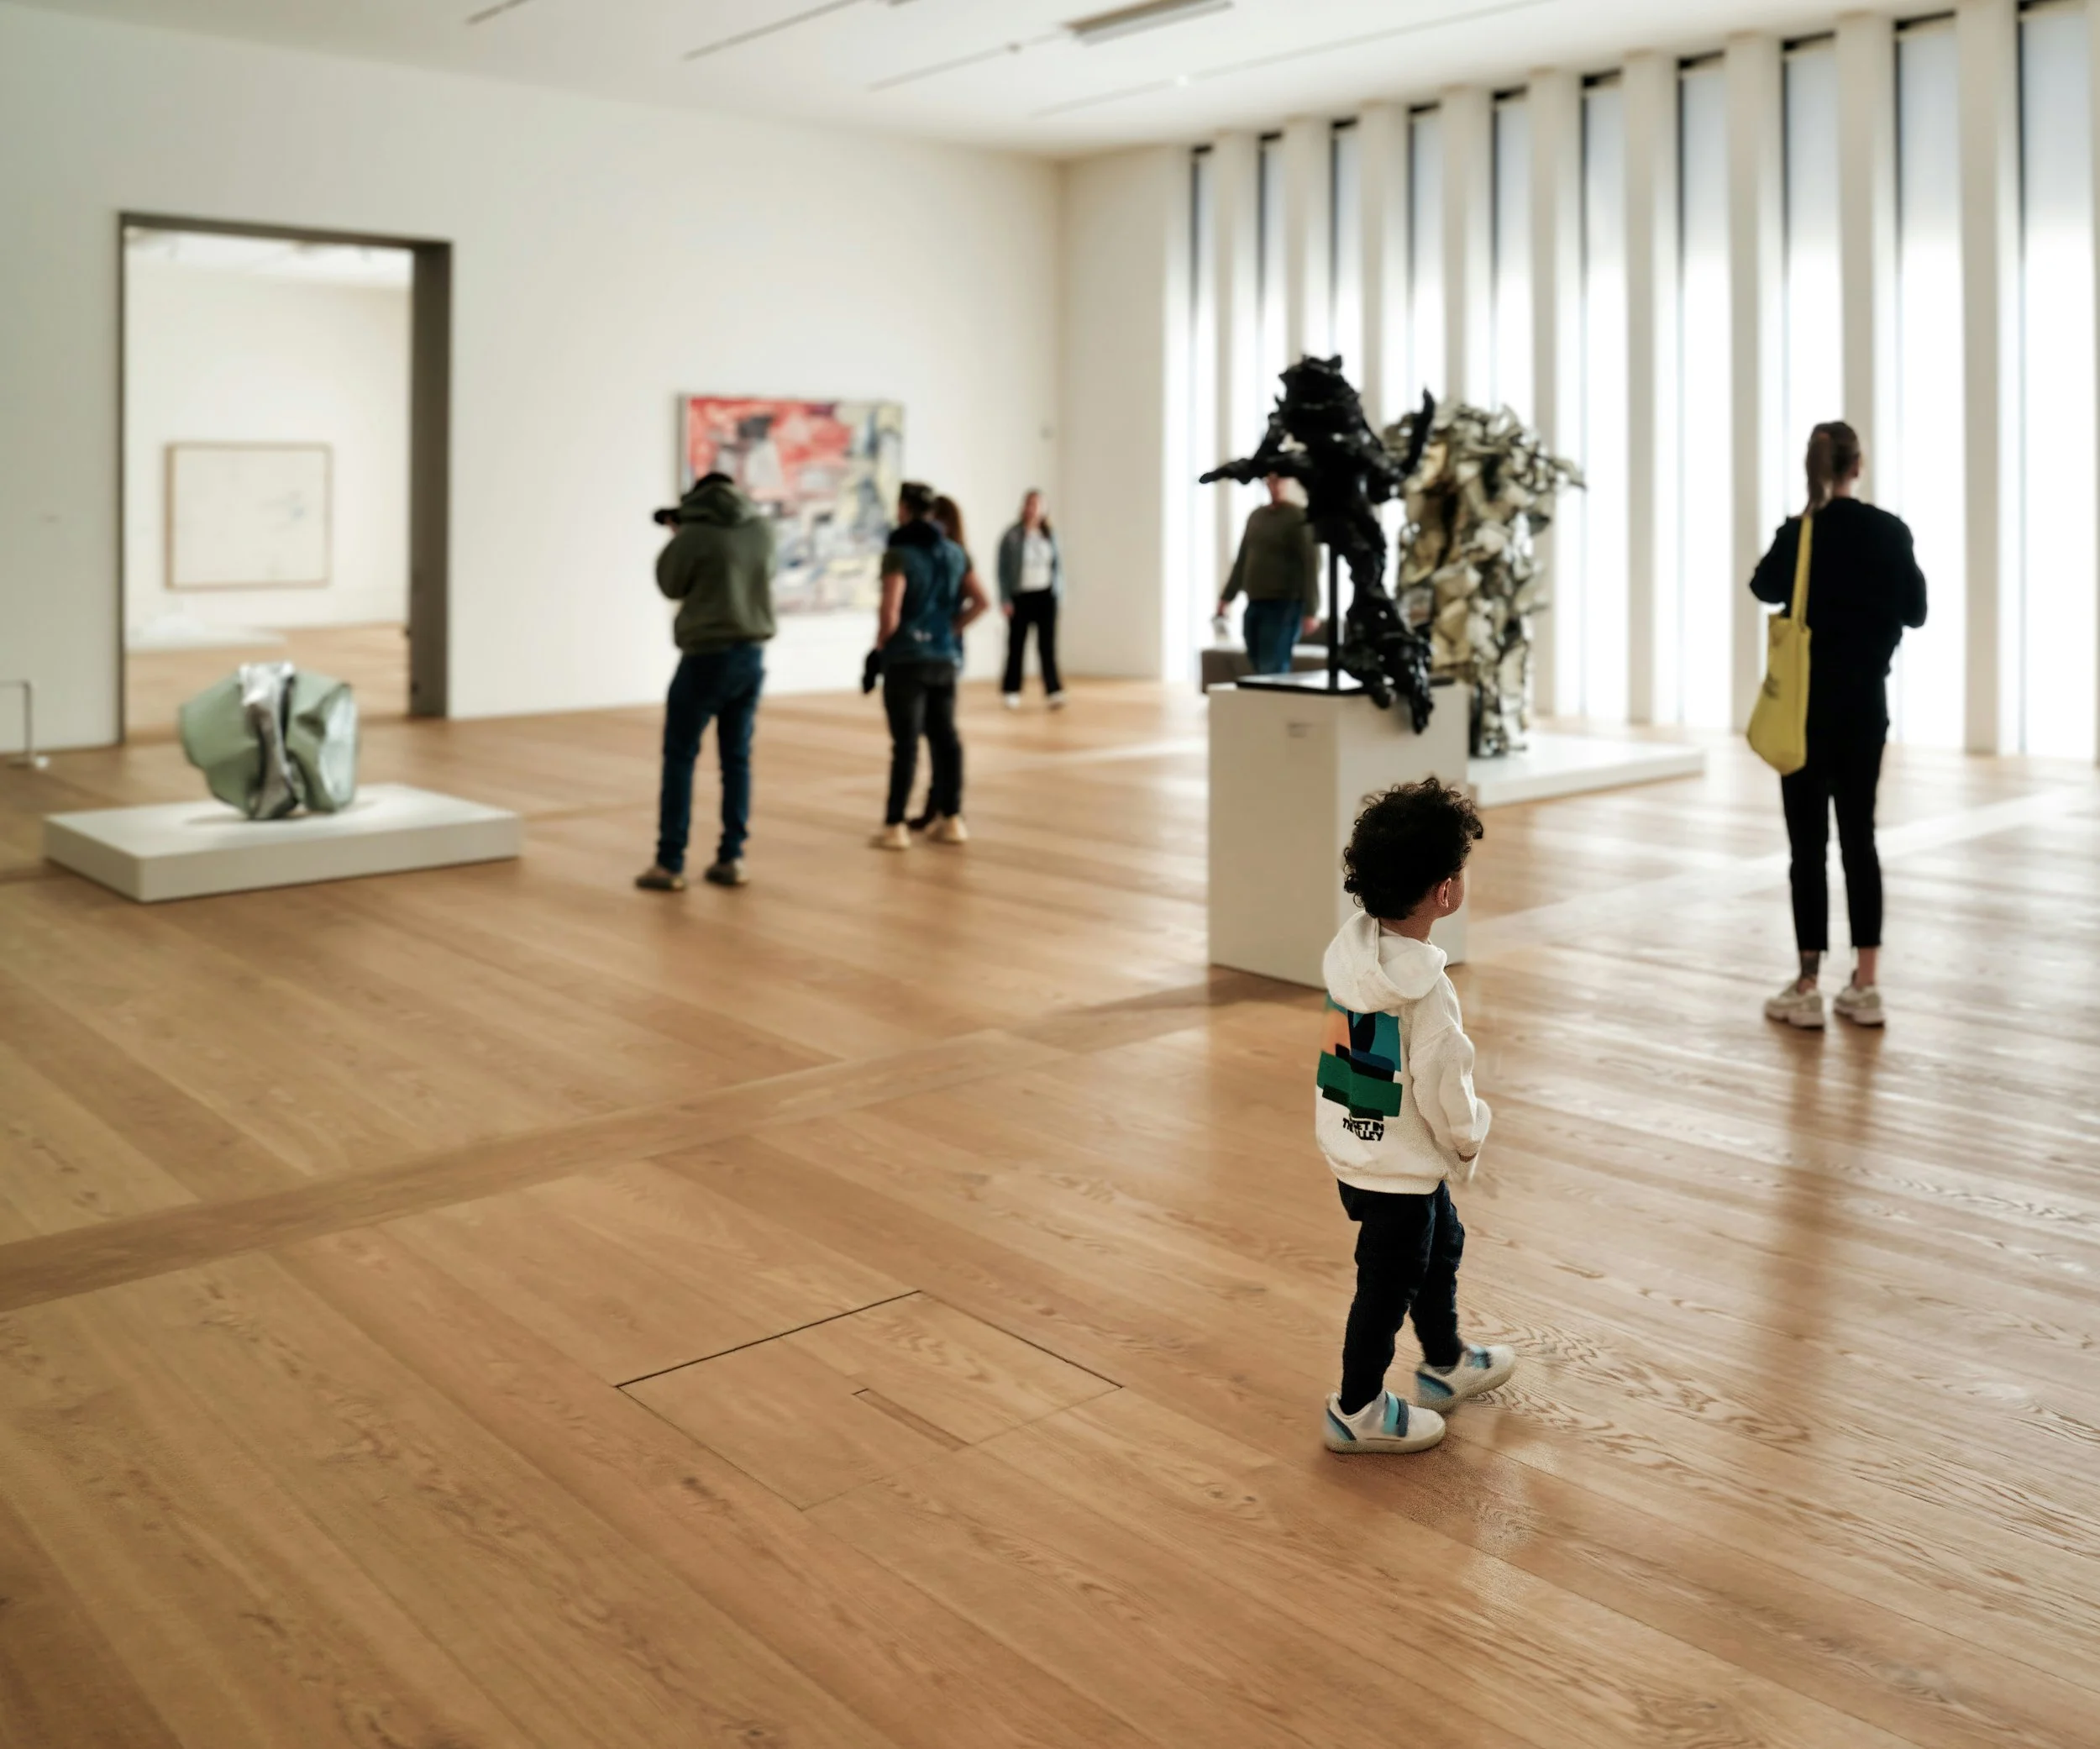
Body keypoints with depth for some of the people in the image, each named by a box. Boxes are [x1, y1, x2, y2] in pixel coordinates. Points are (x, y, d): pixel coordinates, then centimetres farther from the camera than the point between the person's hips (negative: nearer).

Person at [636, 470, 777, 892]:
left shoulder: (694, 533, -12)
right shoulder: (762, 528, 4)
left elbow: (670, 585, 2)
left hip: (707, 656, -5)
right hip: (752, 654, 5)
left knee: (679, 757, 3)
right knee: (737, 757, 10)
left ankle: (670, 863, 2)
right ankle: (731, 858, 10)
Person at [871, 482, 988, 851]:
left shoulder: (899, 554, -12)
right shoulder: (954, 552, 8)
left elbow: (890, 616, -20)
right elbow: (980, 602, 8)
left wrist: (881, 644, -2)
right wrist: (951, 629, 10)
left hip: (907, 658, -6)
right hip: (945, 657, 6)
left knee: (905, 742, -3)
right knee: (945, 736, 12)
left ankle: (895, 826, 2)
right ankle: (951, 818, 16)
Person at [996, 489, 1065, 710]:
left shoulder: (1050, 534, 4)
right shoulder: (1011, 536, -6)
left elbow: (1058, 564, 10)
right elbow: (1003, 569, -5)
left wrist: (1058, 591, 2)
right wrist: (1005, 599, -8)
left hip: (1045, 595, 2)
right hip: (1020, 596, -2)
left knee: (1048, 645, -2)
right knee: (1017, 645, 7)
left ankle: (1054, 692, -3)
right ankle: (1010, 692, 18)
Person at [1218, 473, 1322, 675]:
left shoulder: (1300, 517, -8)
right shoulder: (1256, 516, 14)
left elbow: (1311, 565, -13)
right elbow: (1242, 560, 22)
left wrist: (1311, 611, -19)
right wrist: (1227, 597, 20)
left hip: (1284, 605, -7)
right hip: (1254, 605, 7)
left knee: (1273, 671, -11)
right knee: (1259, 667, 7)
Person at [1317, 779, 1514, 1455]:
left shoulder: (1350, 949, -6)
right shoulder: (1425, 992, -30)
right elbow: (1445, 1092, -23)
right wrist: (1470, 1139, -1)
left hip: (1350, 1144, 9)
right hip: (1400, 1166, -9)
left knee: (1440, 1244, 28)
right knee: (1389, 1283, 10)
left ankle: (1445, 1365, 47)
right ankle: (1358, 1410, 28)